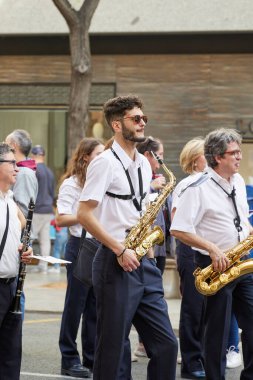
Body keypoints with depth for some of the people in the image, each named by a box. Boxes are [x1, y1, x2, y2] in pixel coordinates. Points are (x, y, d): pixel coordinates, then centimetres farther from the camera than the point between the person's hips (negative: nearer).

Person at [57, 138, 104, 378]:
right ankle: (69, 360, 6)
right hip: (80, 247, -6)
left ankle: (92, 358, 15)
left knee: (95, 306, 8)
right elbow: (60, 219, -13)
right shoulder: (71, 183, -7)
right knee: (75, 304, 0)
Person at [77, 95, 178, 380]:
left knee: (166, 344, 6)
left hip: (143, 263, 7)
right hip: (115, 264, -7)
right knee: (113, 349, -1)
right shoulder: (105, 163, -9)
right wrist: (120, 250, -16)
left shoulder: (143, 164, 14)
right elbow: (84, 215, -15)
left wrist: (149, 252, 8)